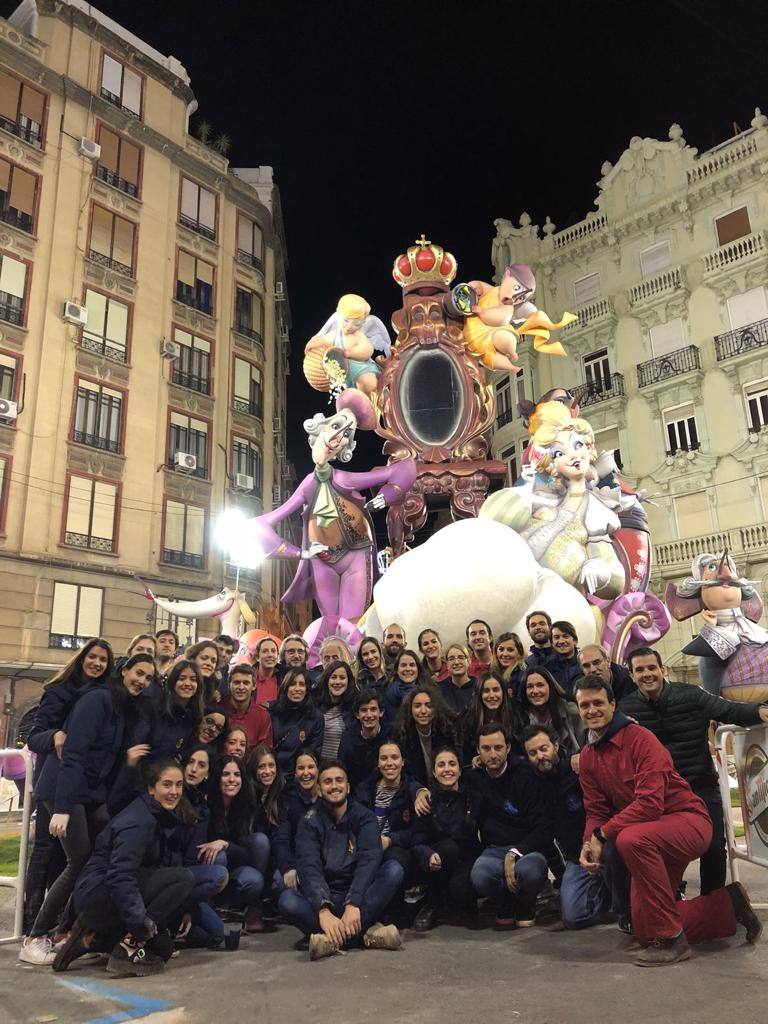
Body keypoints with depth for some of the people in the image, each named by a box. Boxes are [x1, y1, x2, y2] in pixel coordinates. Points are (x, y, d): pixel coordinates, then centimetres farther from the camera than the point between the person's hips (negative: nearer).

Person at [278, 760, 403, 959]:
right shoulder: (310, 821, -2)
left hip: (360, 895, 1)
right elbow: (309, 867, -17)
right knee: (287, 899, -30)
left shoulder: (364, 817, 0)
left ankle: (334, 937, -31)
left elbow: (369, 860, -16)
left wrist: (353, 904, -32)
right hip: (323, 897, -1)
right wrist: (323, 910, -35)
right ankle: (366, 931, -33)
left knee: (393, 869, -25)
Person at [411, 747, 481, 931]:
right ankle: (431, 906, -10)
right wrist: (429, 855, -30)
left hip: (468, 860, 0)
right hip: (438, 867, 0)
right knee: (448, 846, -31)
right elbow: (417, 842, -9)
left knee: (459, 887, -31)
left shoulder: (472, 795, -3)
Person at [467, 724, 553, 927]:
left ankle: (526, 904, 2)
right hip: (494, 849, 2)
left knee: (529, 871, -39)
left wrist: (515, 853, -23)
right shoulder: (474, 779, 8)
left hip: (526, 848, -2)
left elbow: (544, 829, -11)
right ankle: (506, 905, 3)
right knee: (480, 875, -35)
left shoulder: (524, 777, -4)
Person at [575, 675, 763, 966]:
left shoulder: (640, 738, -19)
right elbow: (596, 811, 4)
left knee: (631, 839, -38)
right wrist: (590, 843, -17)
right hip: (655, 839, 8)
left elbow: (650, 804, -27)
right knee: (644, 930, 5)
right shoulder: (588, 757, 4)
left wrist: (601, 834, -26)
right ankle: (730, 905, 23)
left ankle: (670, 939, -21)